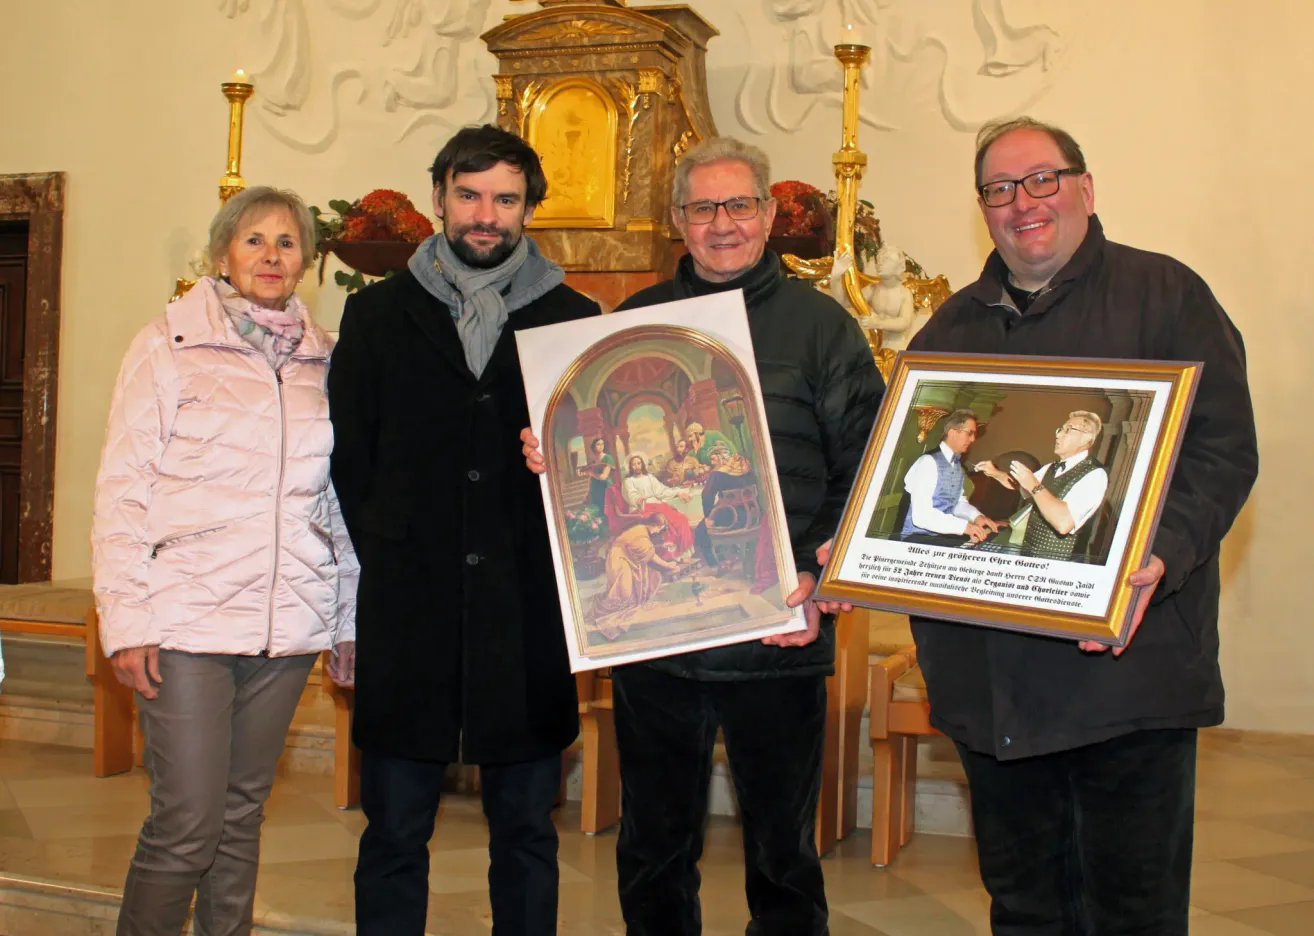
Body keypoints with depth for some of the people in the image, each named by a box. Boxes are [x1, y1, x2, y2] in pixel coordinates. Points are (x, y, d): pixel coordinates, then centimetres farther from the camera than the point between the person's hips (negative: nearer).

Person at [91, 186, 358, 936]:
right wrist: (127, 619, -7)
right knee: (187, 824, -6)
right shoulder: (170, 346, 1)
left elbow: (341, 499, 14)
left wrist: (351, 617, 11)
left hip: (288, 628, 4)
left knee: (243, 815, 12)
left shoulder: (324, 361, 10)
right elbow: (123, 488, -1)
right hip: (188, 621, -3)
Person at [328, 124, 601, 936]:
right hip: (408, 610, 0)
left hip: (528, 616, 0)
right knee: (395, 831, 7)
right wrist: (386, 553, -2)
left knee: (526, 830, 10)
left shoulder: (575, 318, 6)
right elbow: (348, 455, 6)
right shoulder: (378, 314, 9)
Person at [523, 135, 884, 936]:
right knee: (653, 850, 14)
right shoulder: (634, 321, 10)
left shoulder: (821, 324, 2)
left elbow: (867, 473, -2)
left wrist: (820, 578, -14)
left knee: (783, 853, 10)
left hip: (778, 636, -2)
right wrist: (552, 457, -5)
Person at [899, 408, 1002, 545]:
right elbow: (921, 515, -24)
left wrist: (976, 516, -6)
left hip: (943, 535, 9)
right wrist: (964, 526, -27)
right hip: (918, 538, -9)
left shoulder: (957, 465, 13)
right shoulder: (928, 462, -16)